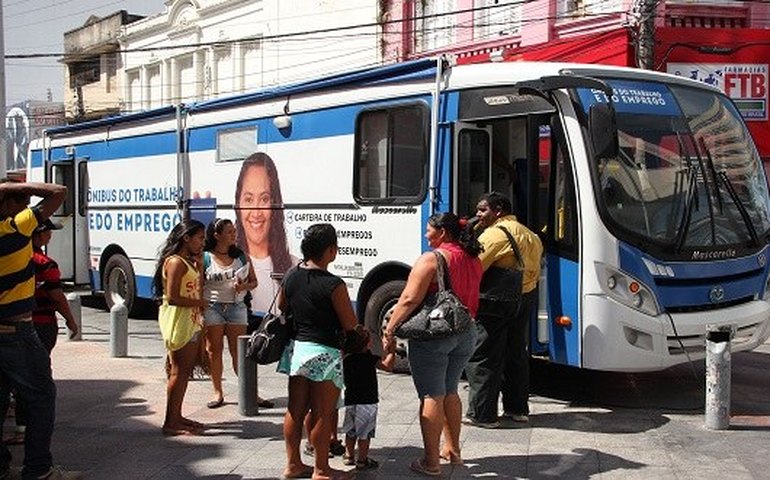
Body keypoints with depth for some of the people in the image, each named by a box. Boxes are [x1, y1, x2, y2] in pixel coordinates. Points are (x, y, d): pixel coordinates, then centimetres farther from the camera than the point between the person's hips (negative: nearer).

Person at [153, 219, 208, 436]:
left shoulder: (189, 262, 14)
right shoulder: (176, 262, -16)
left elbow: (197, 290, 15)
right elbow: (172, 297, -22)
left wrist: (199, 264, 9)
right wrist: (200, 302, -12)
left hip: (191, 322, 10)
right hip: (178, 322, -10)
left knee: (185, 371, 15)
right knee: (178, 372, -6)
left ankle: (177, 416, 24)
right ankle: (170, 423, 0)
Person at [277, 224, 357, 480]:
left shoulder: (291, 276, 2)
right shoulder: (333, 285, -19)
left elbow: (282, 309, 17)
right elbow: (350, 324, -14)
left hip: (296, 347, 7)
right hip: (324, 353, -7)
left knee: (295, 410, 14)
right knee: (322, 414, 3)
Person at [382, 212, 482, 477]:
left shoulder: (431, 259, -14)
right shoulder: (473, 260, 8)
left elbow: (410, 299, -19)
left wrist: (389, 330, -15)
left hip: (432, 335, -7)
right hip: (466, 334, 7)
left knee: (432, 396, -2)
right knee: (450, 391, 21)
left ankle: (431, 461, 2)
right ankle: (453, 450, 29)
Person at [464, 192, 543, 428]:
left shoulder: (495, 234, -13)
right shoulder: (528, 235, 17)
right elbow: (533, 273, 21)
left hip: (494, 304, -9)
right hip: (522, 301, 9)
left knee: (482, 359, -2)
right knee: (517, 355, 17)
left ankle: (482, 415, 0)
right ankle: (519, 409, 26)